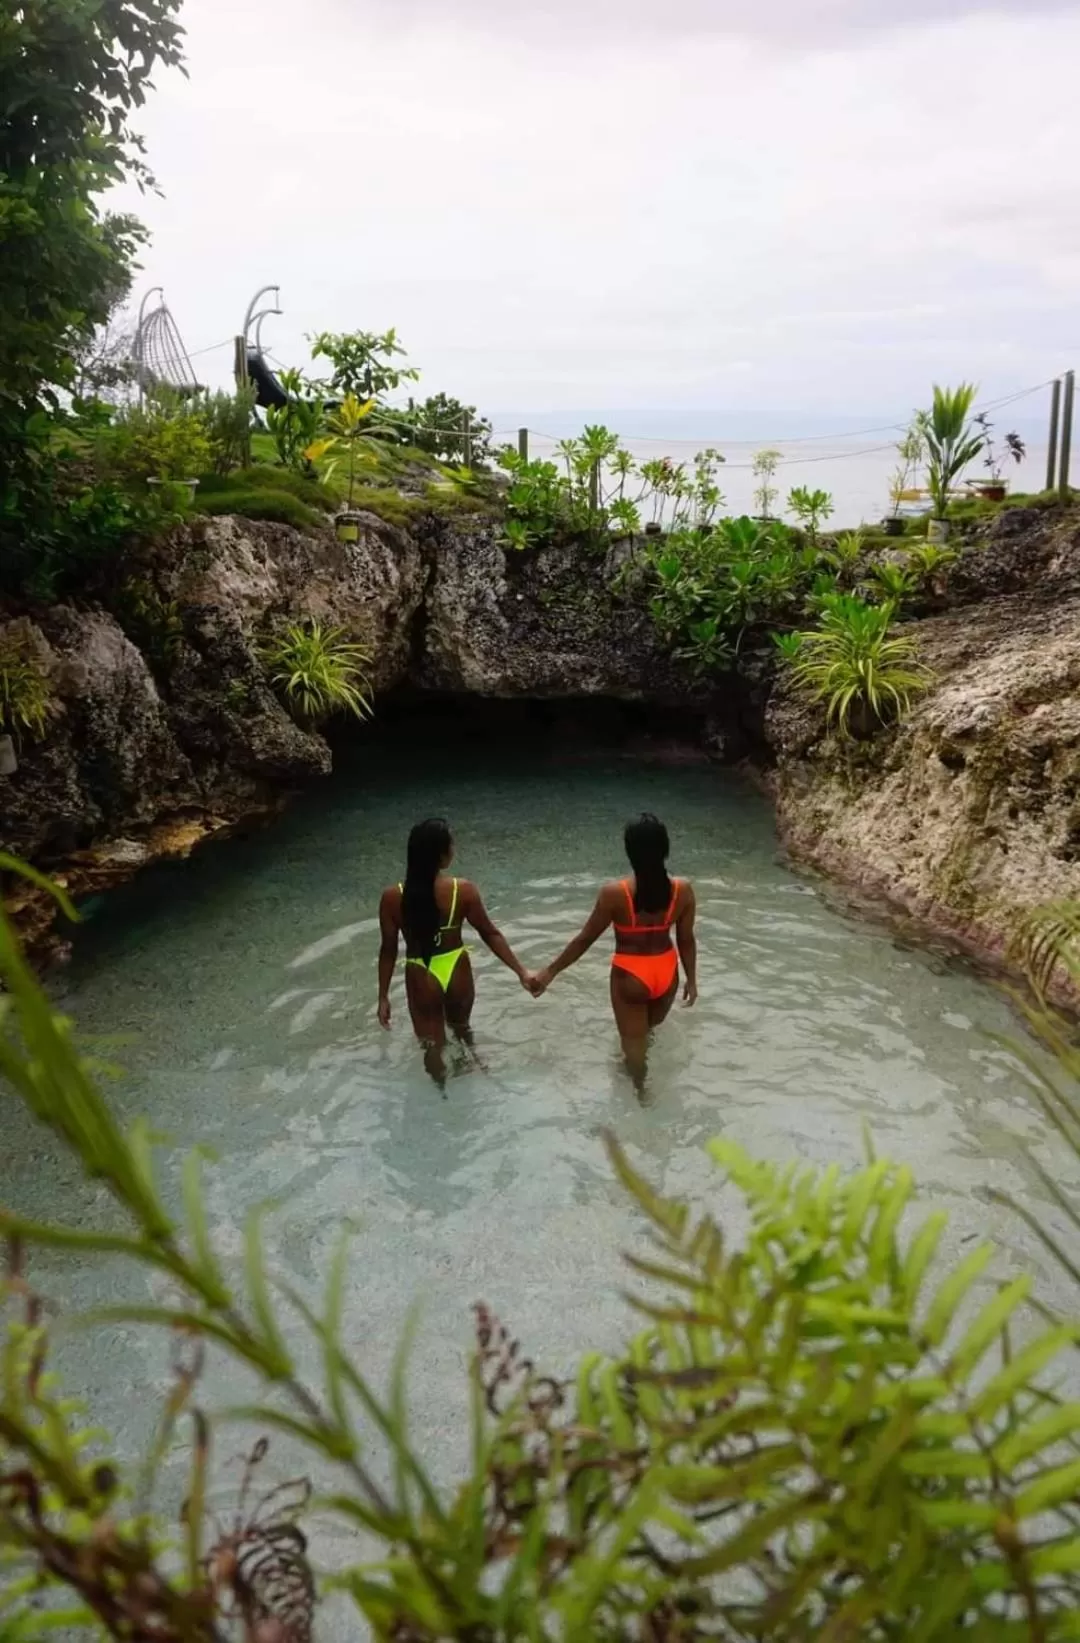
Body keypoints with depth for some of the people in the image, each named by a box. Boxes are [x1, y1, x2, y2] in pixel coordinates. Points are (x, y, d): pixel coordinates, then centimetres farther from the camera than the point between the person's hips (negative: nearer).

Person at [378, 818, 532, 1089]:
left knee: (433, 1045, 18)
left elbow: (388, 951, -10)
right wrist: (521, 972, -1)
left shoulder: (393, 898, -18)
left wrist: (383, 997, 1)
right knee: (461, 1029, 31)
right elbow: (490, 934, -10)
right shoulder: (464, 891, -18)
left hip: (421, 978, -1)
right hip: (457, 972, 2)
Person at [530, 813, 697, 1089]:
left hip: (630, 976, -4)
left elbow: (585, 939, -15)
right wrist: (691, 979, 12)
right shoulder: (683, 890, -16)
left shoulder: (615, 893, -25)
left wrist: (550, 972, -2)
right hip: (666, 972, 4)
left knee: (634, 1041, 19)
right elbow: (687, 940, -5)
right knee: (652, 1029, 31)